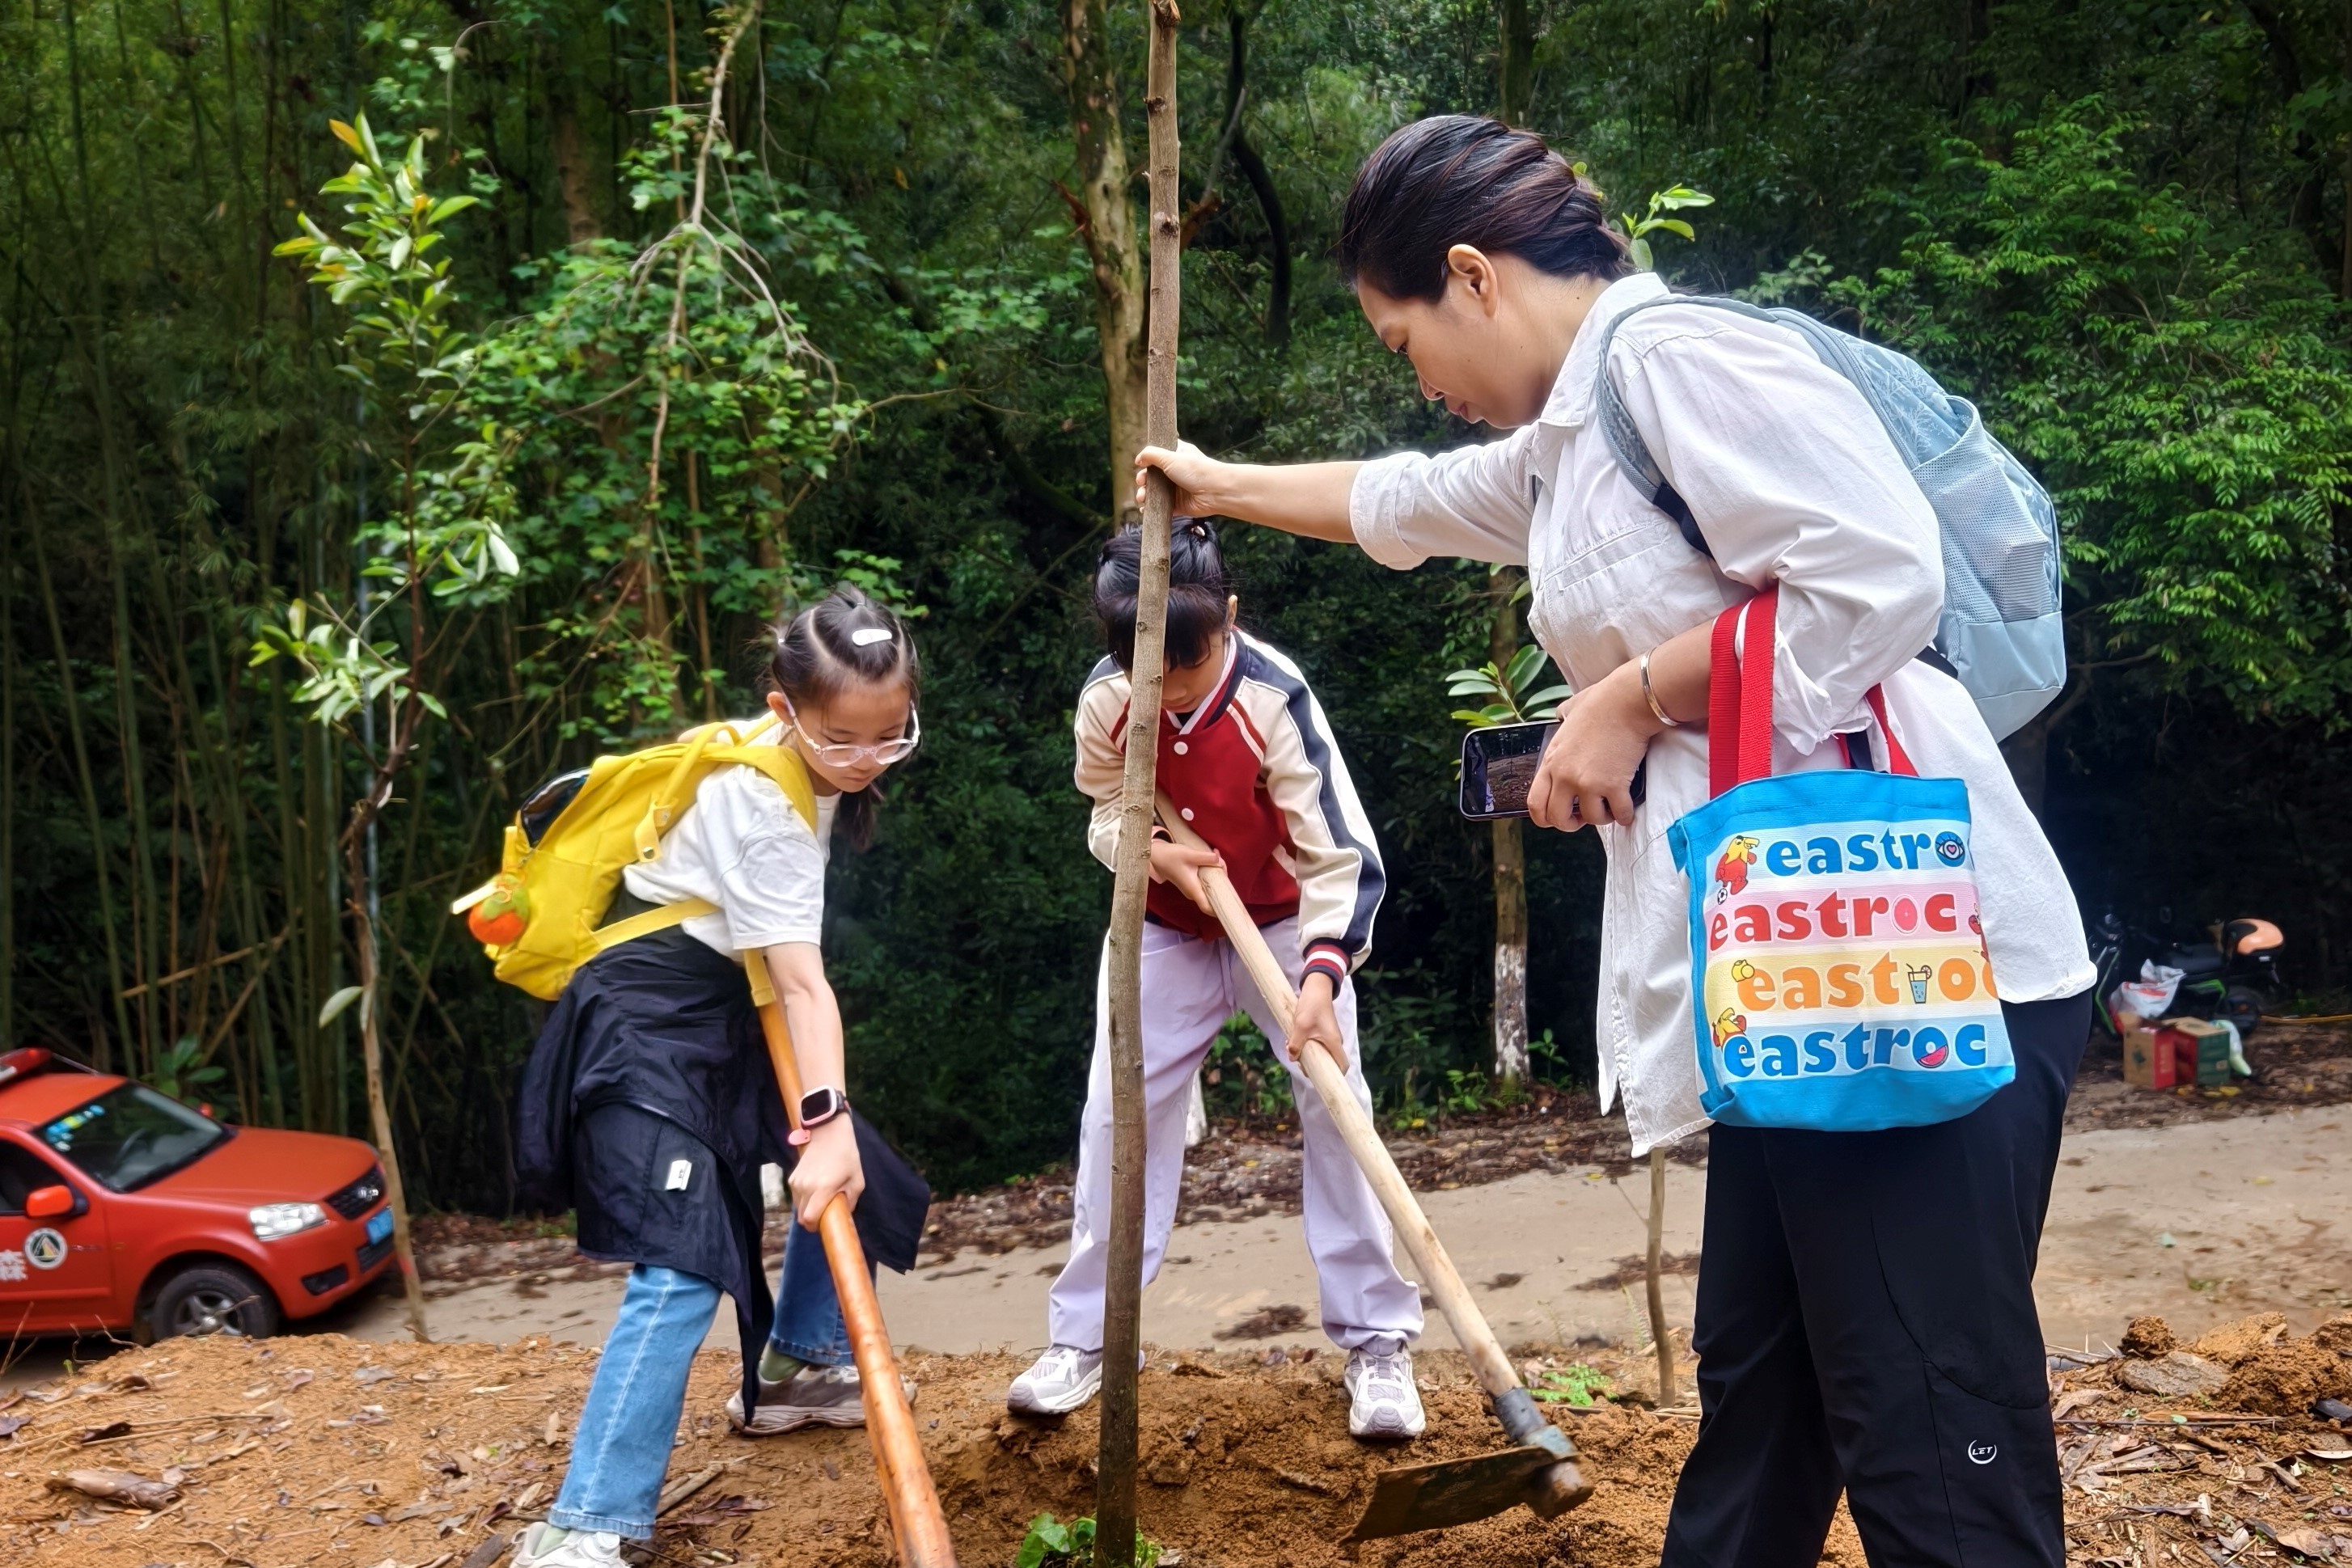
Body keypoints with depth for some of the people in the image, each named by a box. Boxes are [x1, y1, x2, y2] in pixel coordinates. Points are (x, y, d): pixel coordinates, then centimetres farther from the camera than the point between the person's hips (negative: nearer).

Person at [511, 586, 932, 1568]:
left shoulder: (786, 758, 2)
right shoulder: (761, 801, -25)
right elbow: (801, 979, -32)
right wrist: (826, 1119, -36)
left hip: (724, 1008, 9)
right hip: (651, 1022, -9)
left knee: (855, 1176, 14)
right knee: (684, 1268, -21)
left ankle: (792, 1371, 33)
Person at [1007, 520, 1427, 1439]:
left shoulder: (1275, 698, -29)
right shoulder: (1107, 700, -18)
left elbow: (1338, 853, -28)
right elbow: (1106, 813, -1)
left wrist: (1321, 977, -40)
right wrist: (1153, 850, -24)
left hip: (1287, 925, -3)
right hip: (1162, 933, 3)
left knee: (1334, 1107, -9)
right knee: (1118, 1115, 1)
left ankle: (1376, 1342, 3)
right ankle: (1082, 1337, 14)